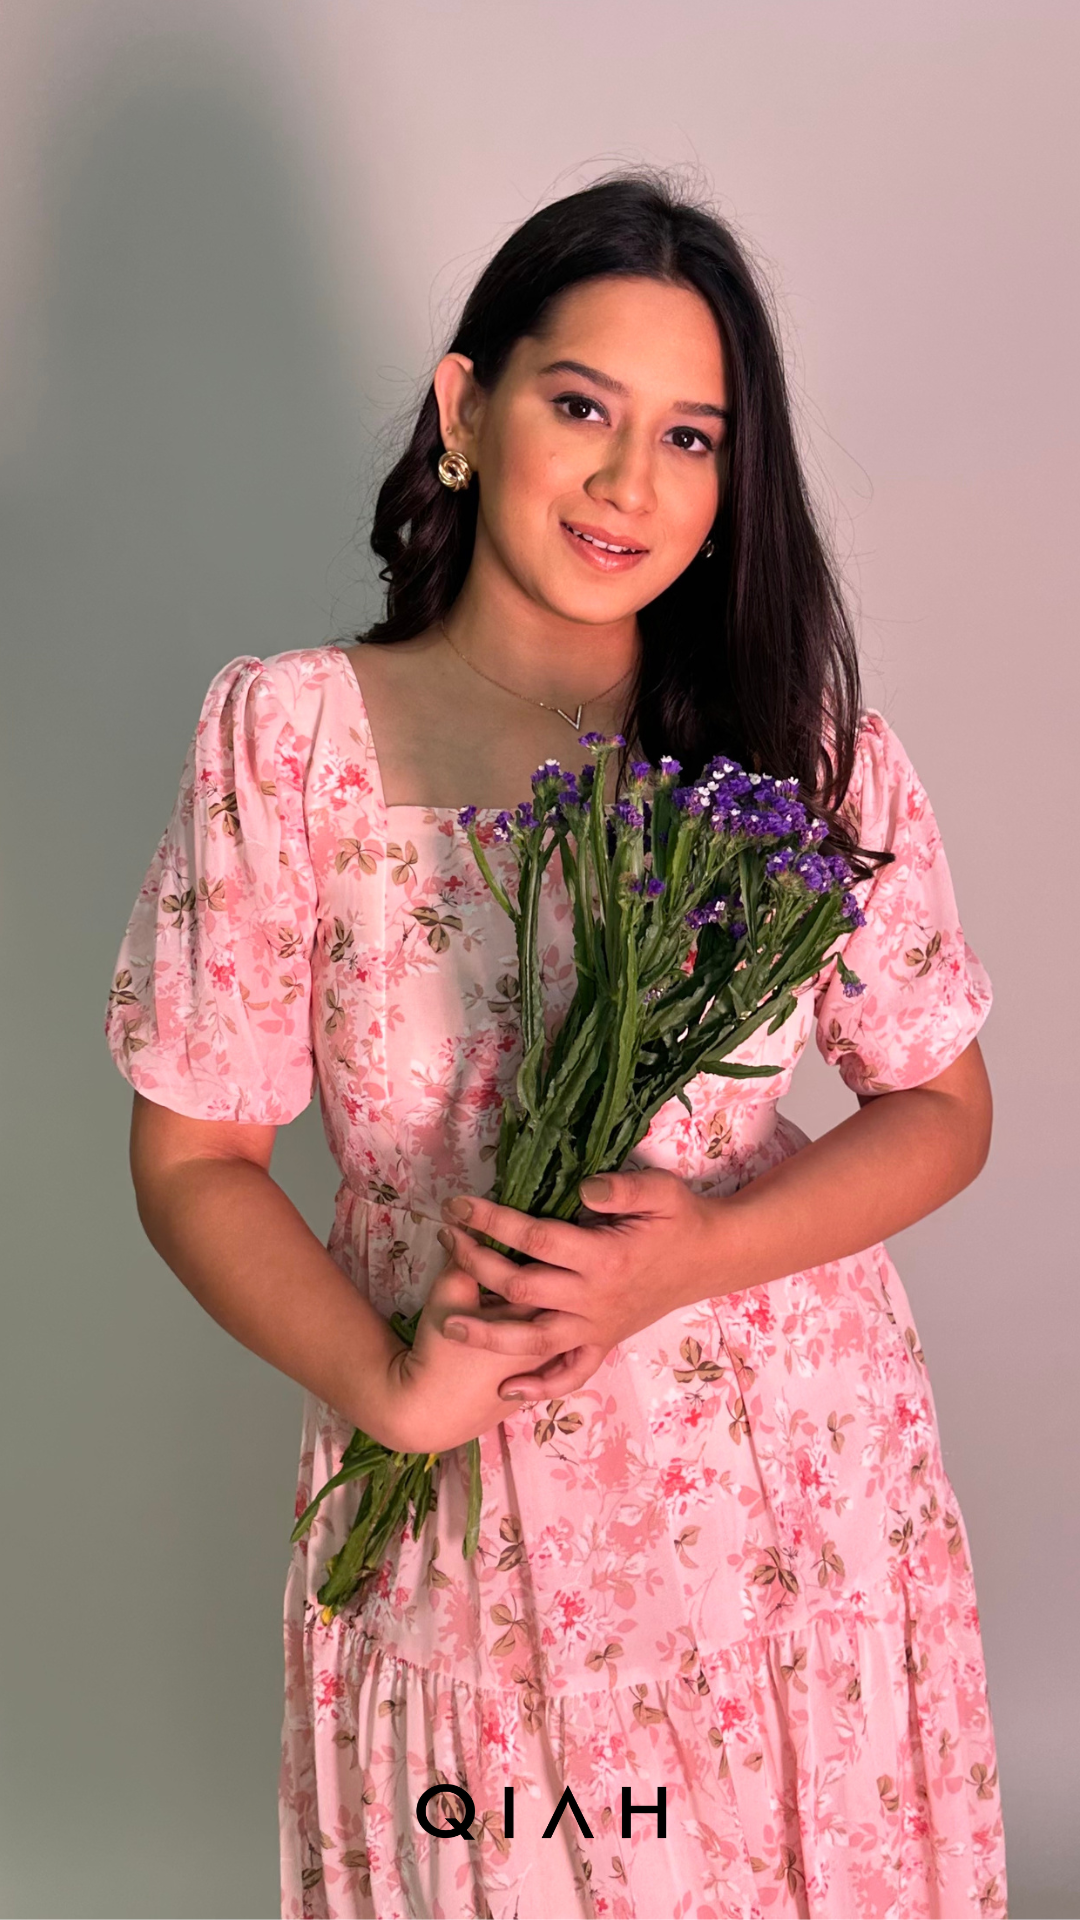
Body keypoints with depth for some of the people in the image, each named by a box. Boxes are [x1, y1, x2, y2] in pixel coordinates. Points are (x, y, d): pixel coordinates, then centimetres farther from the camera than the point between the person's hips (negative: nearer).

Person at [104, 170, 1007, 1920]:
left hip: (794, 1469, 2)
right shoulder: (287, 738, -9)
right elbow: (194, 1158, -5)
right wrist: (386, 1387, -20)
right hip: (467, 1515, -1)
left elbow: (940, 1105, 0)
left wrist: (693, 1253, -17)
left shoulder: (807, 737, -4)